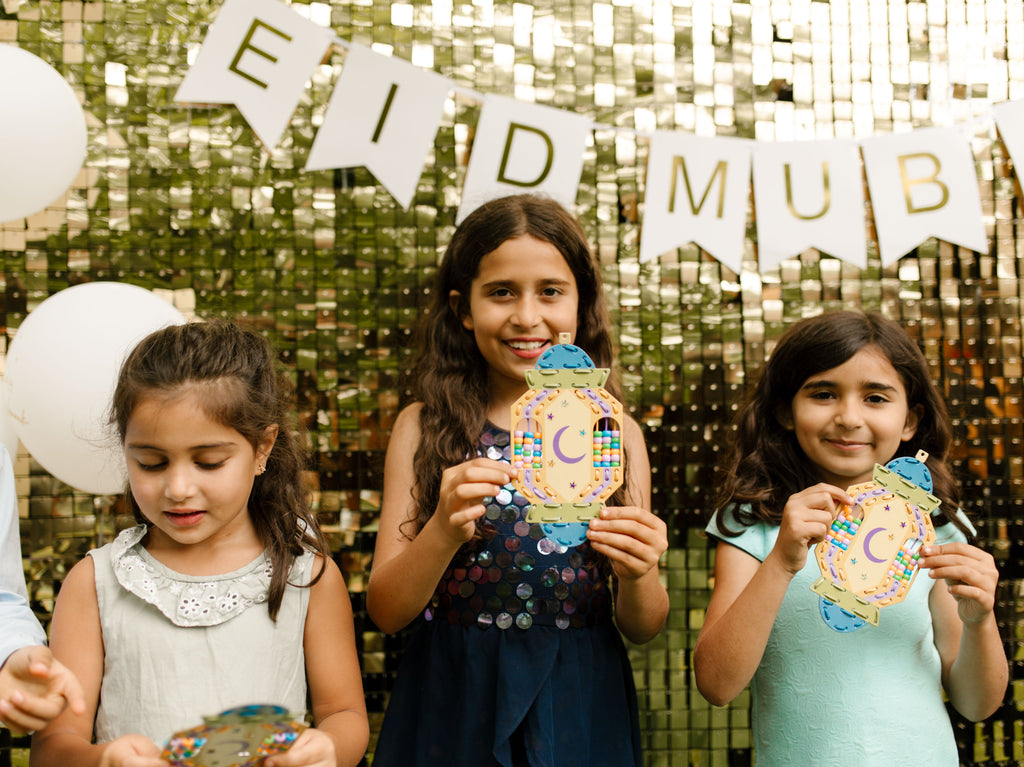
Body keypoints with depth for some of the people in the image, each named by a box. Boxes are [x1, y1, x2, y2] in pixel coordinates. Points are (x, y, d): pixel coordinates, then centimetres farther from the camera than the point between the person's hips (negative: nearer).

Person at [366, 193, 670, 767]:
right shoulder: (423, 428, -4)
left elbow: (644, 628, 2)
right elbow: (386, 612, -7)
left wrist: (637, 575, -19)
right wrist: (442, 532, -24)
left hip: (580, 709, 1)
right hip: (454, 702, -1)